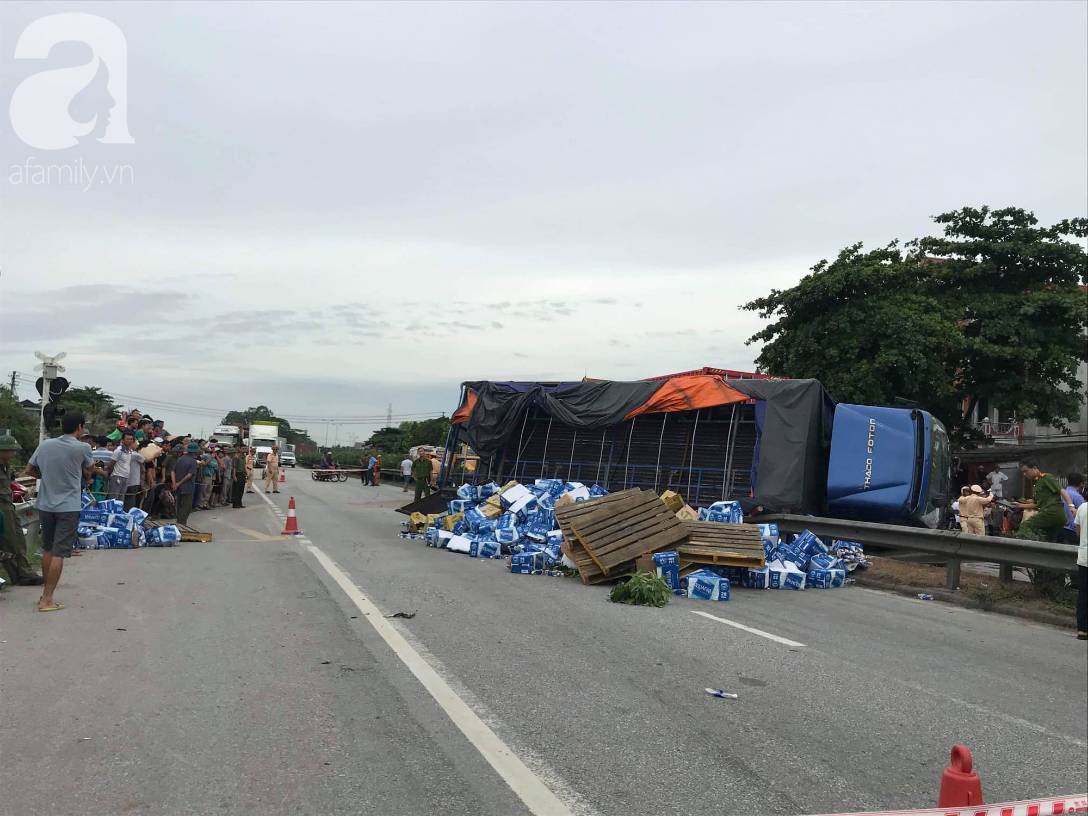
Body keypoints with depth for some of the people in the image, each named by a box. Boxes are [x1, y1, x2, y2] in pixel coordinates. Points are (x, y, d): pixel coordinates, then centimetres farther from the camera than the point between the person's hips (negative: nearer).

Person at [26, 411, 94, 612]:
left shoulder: (45, 445, 2)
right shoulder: (82, 448, -10)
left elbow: (30, 470, 12)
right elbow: (88, 472, 6)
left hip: (45, 505, 5)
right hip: (68, 507, -5)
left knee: (47, 550, 18)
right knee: (59, 553, -3)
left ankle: (46, 592, 26)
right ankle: (47, 599, -4)